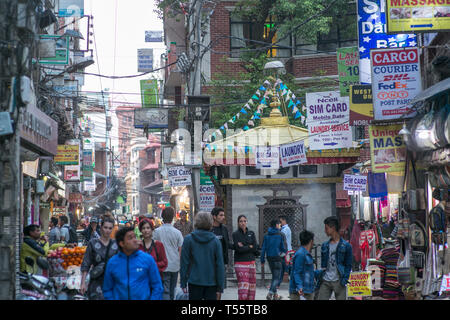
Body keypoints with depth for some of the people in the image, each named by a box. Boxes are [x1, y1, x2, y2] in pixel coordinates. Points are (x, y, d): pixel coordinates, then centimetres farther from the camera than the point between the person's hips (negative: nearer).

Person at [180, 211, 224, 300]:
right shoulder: (215, 241, -1)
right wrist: (220, 288, 2)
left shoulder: (188, 239, -3)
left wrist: (183, 284, 2)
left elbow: (184, 263, -3)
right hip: (212, 283, 0)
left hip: (195, 282, 0)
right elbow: (220, 265, -2)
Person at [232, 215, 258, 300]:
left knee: (252, 286, 2)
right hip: (240, 263, -4)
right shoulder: (235, 234, 1)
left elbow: (255, 248, 2)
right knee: (243, 287, -13)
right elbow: (238, 249, -11)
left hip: (251, 263, 4)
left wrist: (243, 247, -7)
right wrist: (250, 247, -2)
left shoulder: (251, 233, 12)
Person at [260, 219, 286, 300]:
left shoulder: (266, 236, 5)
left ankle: (275, 295, 20)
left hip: (269, 258, 5)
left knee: (274, 276, 17)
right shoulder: (280, 235, -8)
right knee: (276, 278, -4)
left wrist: (262, 260, 7)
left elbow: (263, 248, 3)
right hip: (277, 258, -5)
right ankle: (270, 293, -20)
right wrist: (284, 252, 20)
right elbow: (283, 248, -3)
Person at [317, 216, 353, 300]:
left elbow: (348, 265, -2)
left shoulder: (346, 246, -2)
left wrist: (345, 279, -11)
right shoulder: (325, 246, 12)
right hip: (325, 281, 4)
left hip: (338, 281, -4)